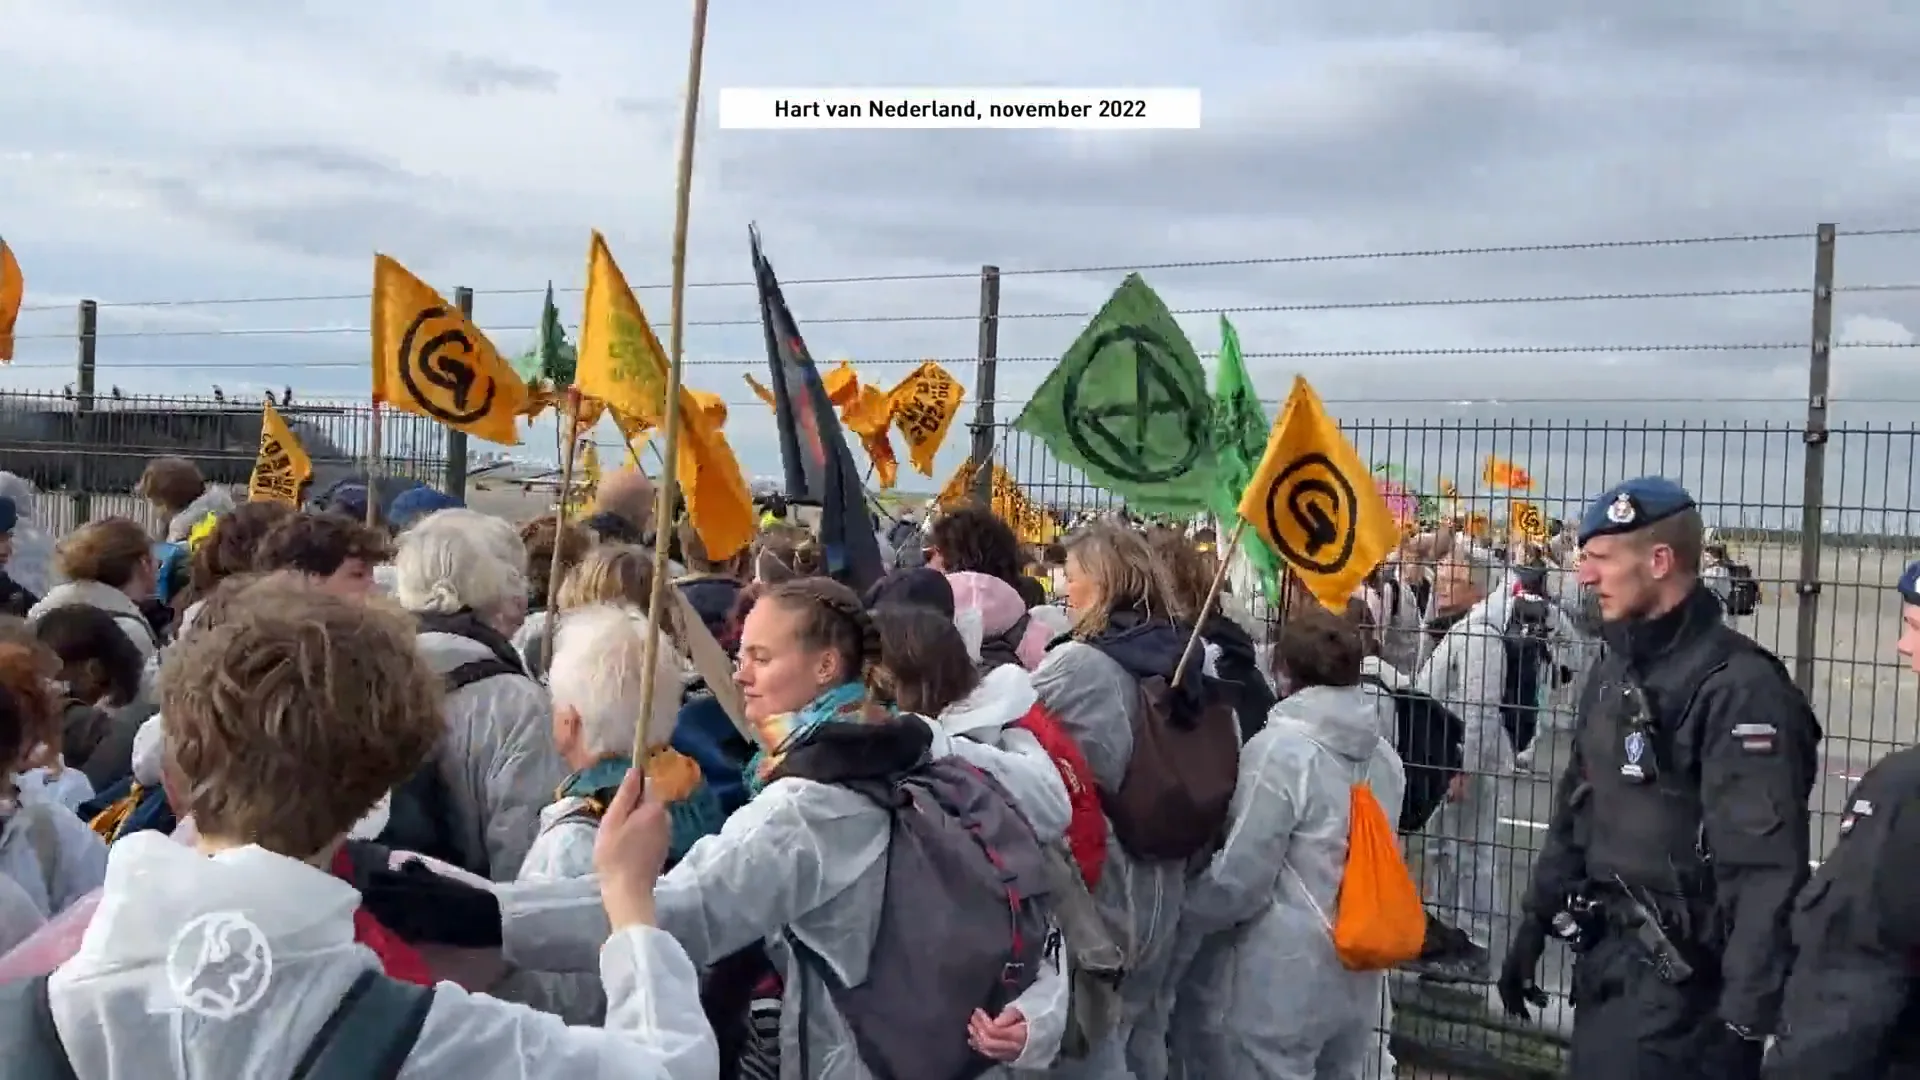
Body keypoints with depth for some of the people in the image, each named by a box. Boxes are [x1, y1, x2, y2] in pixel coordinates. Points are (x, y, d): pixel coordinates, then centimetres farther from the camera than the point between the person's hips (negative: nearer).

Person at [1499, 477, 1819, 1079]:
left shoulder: (1739, 686, -19)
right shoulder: (1615, 671, 10)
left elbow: (1765, 868, -22)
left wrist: (1748, 1014, -23)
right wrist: (1536, 923, 18)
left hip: (1681, 977, -8)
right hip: (1607, 956, 8)